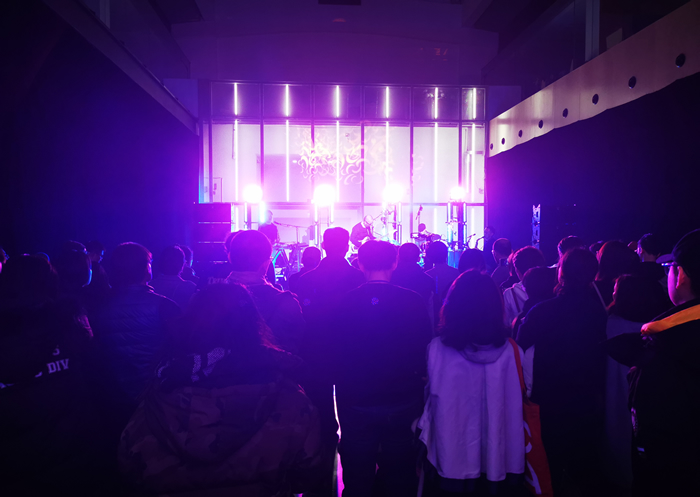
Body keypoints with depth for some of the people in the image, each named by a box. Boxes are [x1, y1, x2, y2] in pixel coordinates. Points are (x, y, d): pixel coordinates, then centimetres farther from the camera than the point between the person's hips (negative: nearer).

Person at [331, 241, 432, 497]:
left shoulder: (346, 301, -12)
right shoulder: (413, 301, -11)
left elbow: (335, 352, -6)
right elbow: (425, 350, -4)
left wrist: (344, 393, 9)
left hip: (357, 405, 0)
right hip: (403, 403, 1)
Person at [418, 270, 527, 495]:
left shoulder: (437, 348, -17)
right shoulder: (509, 350, -11)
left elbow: (429, 393, -8)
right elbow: (515, 406, -7)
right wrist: (514, 468, 5)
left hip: (451, 457, -2)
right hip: (497, 458, 2)